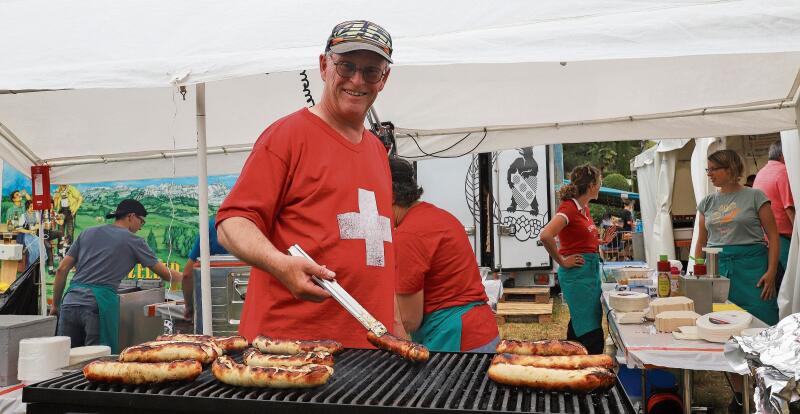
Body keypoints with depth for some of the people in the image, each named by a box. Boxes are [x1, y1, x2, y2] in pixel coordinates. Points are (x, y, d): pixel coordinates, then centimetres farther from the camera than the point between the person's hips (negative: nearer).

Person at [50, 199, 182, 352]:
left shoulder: (88, 232, 19)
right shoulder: (133, 241, 6)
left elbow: (62, 269, 15)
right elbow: (164, 273, 10)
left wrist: (55, 304, 22)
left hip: (70, 301, 5)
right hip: (100, 303, -5)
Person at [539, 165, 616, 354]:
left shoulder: (584, 208, 13)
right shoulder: (569, 208, -16)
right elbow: (545, 235, -30)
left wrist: (602, 241, 14)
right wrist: (562, 262, -20)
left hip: (591, 269, 10)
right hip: (577, 272, -10)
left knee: (578, 325, 17)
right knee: (592, 335, -8)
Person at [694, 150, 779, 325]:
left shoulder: (755, 196, 1)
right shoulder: (707, 202, 12)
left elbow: (773, 237, -1)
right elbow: (702, 242, 18)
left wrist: (771, 272, -10)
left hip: (750, 265, -3)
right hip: (716, 266, 3)